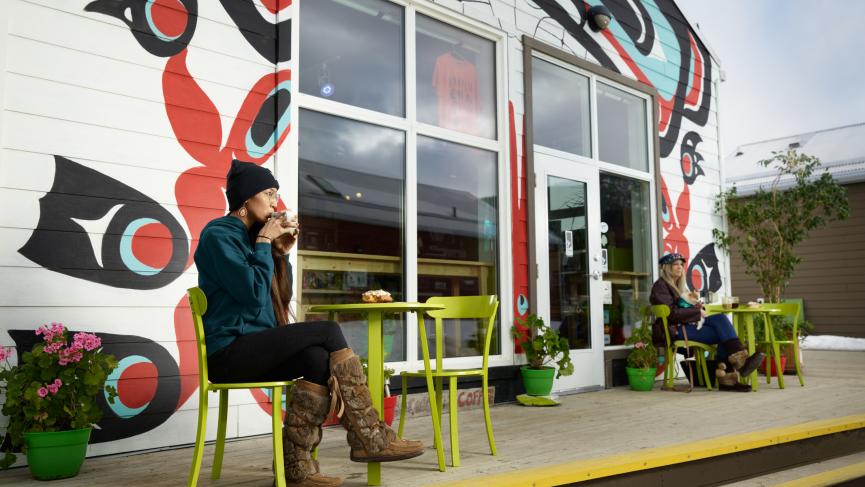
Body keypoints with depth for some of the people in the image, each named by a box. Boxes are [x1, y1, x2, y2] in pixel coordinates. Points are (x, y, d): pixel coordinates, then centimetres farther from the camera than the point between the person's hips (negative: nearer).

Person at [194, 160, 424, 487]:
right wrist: (264, 243, -10)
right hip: (229, 352, -8)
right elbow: (254, 294, -19)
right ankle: (368, 437, -15)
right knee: (328, 332, -20)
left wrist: (281, 253, 6)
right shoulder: (218, 235, -8)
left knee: (320, 359, -20)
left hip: (253, 348, 8)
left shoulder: (248, 236, 17)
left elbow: (281, 299, 17)